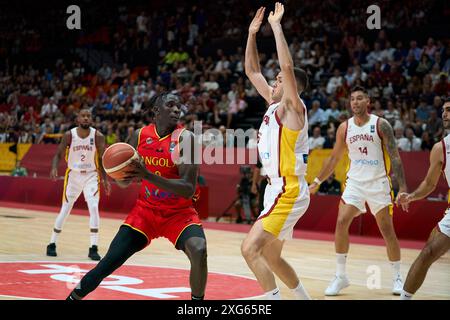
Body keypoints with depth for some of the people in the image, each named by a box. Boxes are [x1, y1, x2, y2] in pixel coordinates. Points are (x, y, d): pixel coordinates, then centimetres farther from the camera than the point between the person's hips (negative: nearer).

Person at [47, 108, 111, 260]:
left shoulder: (98, 136, -11)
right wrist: (54, 168, -22)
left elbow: (101, 159, -3)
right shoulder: (69, 135, -10)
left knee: (94, 208, -16)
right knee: (65, 210, 5)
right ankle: (52, 244, 20)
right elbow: (58, 155, -3)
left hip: (91, 175, -1)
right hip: (73, 174, 1)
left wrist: (105, 180, -11)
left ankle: (93, 248, -13)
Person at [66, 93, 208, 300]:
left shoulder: (185, 138, -15)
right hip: (145, 210, 3)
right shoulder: (140, 135, -3)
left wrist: (148, 175, -33)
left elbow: (189, 189, -24)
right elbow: (124, 182, 7)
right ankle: (71, 298, 12)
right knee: (108, 263, -6)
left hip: (180, 212, -2)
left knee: (199, 251, -30)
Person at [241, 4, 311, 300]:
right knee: (271, 257, 19)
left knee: (251, 248, -19)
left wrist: (276, 25, -21)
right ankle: (305, 298, 33)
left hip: (289, 193, -10)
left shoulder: (293, 107, -11)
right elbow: (252, 70, 19)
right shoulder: (275, 103, 12)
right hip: (278, 191, 10)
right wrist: (253, 33, 10)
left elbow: (288, 67, -26)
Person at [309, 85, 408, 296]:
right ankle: (340, 276, -4)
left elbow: (395, 157, -9)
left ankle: (397, 277, 17)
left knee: (387, 230, 2)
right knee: (341, 223, -13)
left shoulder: (381, 125, -8)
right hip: (355, 182, 2)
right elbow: (334, 158, 13)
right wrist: (316, 182, 13)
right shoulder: (344, 128, 2)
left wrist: (403, 188, -16)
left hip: (379, 182, -2)